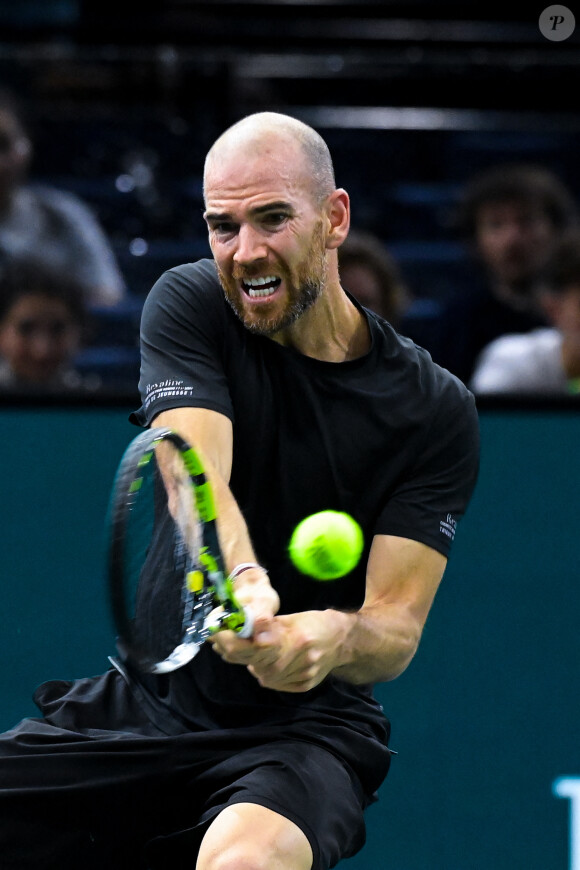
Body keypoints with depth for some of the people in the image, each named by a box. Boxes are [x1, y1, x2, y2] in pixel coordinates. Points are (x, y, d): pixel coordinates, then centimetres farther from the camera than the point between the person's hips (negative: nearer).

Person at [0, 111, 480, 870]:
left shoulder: (437, 411, -7)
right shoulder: (189, 307, -3)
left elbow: (397, 628, -13)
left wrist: (334, 639, -38)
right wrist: (239, 580, -44)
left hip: (308, 728, -4)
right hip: (145, 703, 4)